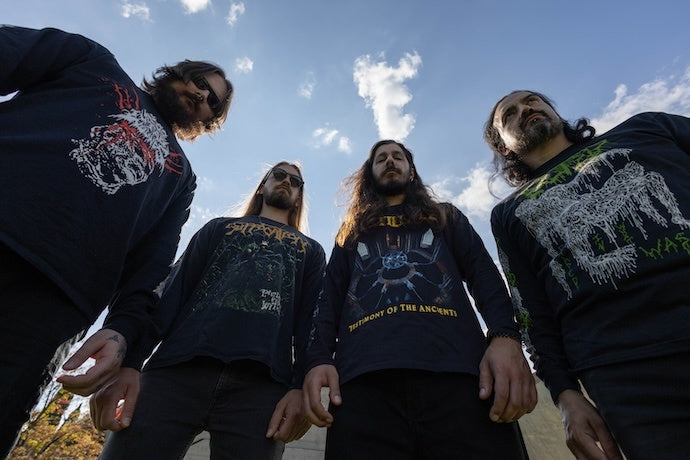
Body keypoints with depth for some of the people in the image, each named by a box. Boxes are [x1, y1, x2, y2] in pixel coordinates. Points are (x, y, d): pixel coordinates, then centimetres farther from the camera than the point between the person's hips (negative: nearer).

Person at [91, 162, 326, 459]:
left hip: (261, 384, 0)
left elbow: (310, 321, 9)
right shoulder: (220, 227, 24)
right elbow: (173, 290, 12)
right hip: (178, 368, 1)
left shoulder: (310, 250, 22)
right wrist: (129, 360, -2)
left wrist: (302, 386, -7)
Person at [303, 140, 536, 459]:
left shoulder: (446, 218, 28)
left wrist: (505, 336, -8)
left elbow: (484, 274, 13)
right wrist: (318, 359, -2)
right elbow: (329, 299, 17)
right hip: (364, 377, 1)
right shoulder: (351, 233, 29)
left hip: (454, 366, 0)